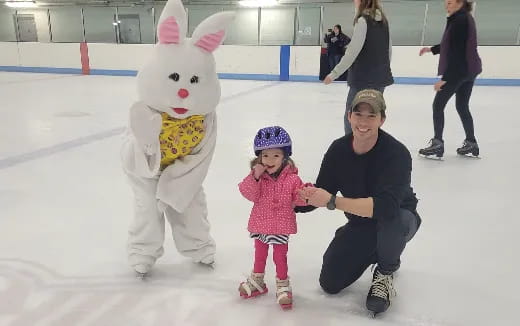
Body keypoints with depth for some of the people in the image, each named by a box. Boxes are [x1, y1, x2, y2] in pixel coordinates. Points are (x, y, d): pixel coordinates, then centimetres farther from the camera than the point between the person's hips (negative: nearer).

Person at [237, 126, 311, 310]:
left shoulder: (291, 179, -13)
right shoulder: (256, 175, -8)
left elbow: (298, 198, -13)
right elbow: (249, 194, -17)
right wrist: (255, 177, -29)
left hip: (281, 226, -3)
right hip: (260, 224, 3)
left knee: (280, 256, 7)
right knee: (259, 254, 21)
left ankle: (283, 286, 28)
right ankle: (257, 281, 43)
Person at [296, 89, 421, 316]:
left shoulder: (397, 153, -30)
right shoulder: (338, 150, -15)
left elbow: (386, 206, -44)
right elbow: (320, 195, -9)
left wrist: (332, 201, -47)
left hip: (399, 219, -4)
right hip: (359, 224, 4)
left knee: (390, 219, -40)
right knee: (330, 284, -1)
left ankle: (385, 273, -6)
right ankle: (374, 253, 26)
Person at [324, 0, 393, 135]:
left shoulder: (362, 20, -14)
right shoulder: (383, 21, 9)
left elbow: (353, 52, -19)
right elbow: (389, 49, 15)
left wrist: (334, 73, -15)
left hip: (364, 79, -8)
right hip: (380, 78, 8)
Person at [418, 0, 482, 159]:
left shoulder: (459, 20, -17)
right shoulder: (466, 18, 13)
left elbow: (456, 52, -21)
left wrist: (444, 78, -21)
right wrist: (432, 49, 25)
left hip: (458, 70, -10)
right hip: (470, 70, 10)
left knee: (438, 105, -1)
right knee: (462, 106, 16)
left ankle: (437, 144, 3)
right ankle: (471, 144, 22)